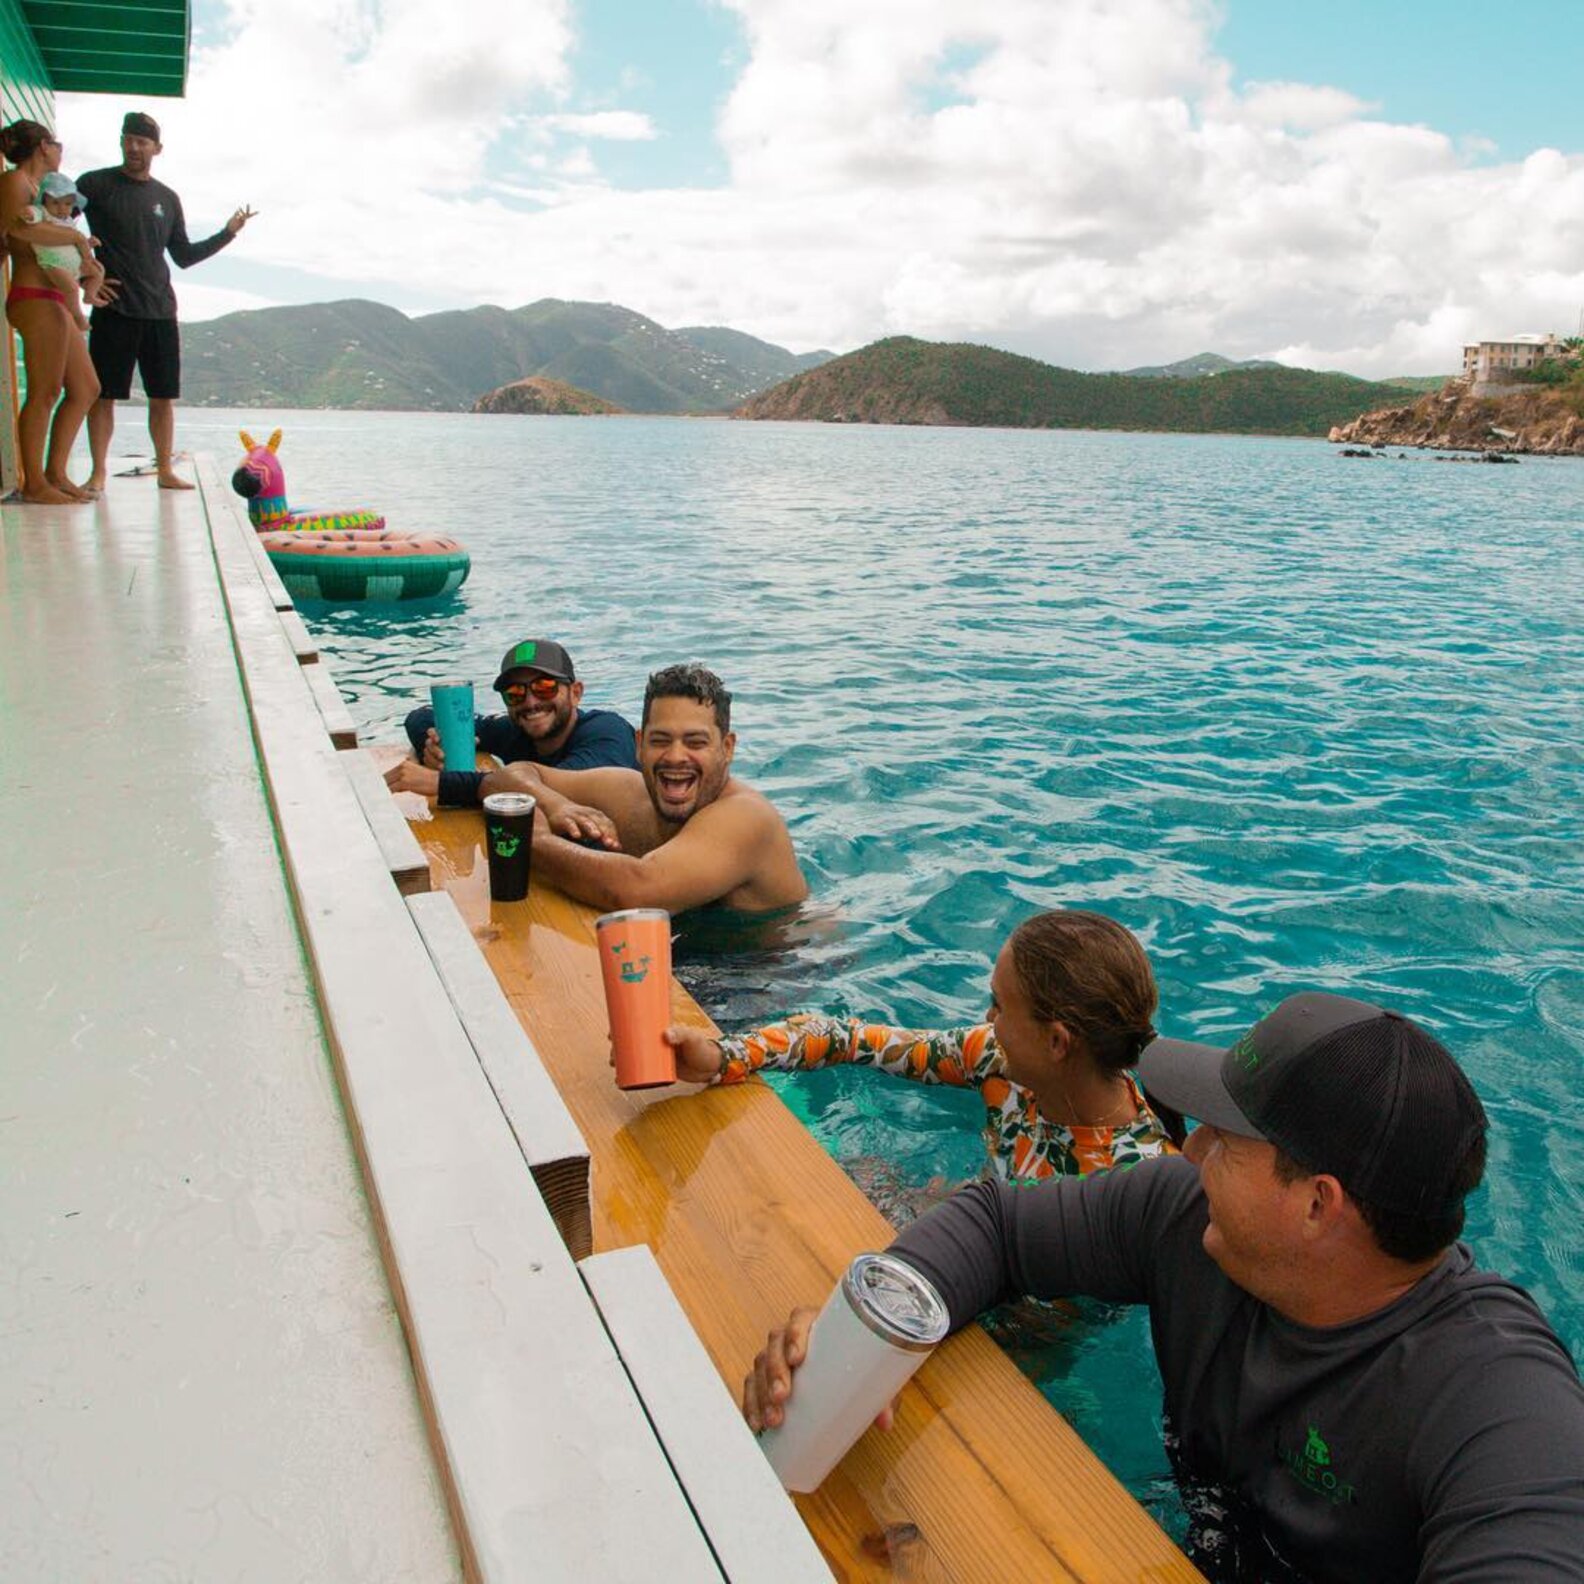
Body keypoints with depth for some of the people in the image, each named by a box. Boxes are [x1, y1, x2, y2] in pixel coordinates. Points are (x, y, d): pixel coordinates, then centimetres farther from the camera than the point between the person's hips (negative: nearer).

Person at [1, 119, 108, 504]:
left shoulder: (36, 187, 24)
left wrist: (88, 273, 8)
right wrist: (77, 236, -15)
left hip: (55, 301, 10)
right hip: (35, 298, -10)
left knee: (85, 388, 11)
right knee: (44, 393, -9)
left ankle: (55, 473, 15)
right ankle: (34, 483, -5)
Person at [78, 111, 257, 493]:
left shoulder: (167, 199, 15)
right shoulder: (95, 185, 2)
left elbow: (184, 256, 20)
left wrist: (227, 233, 13)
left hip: (160, 310, 4)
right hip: (113, 308, -4)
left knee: (163, 395, 5)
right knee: (103, 393, -3)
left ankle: (166, 470, 14)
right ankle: (98, 473, 2)